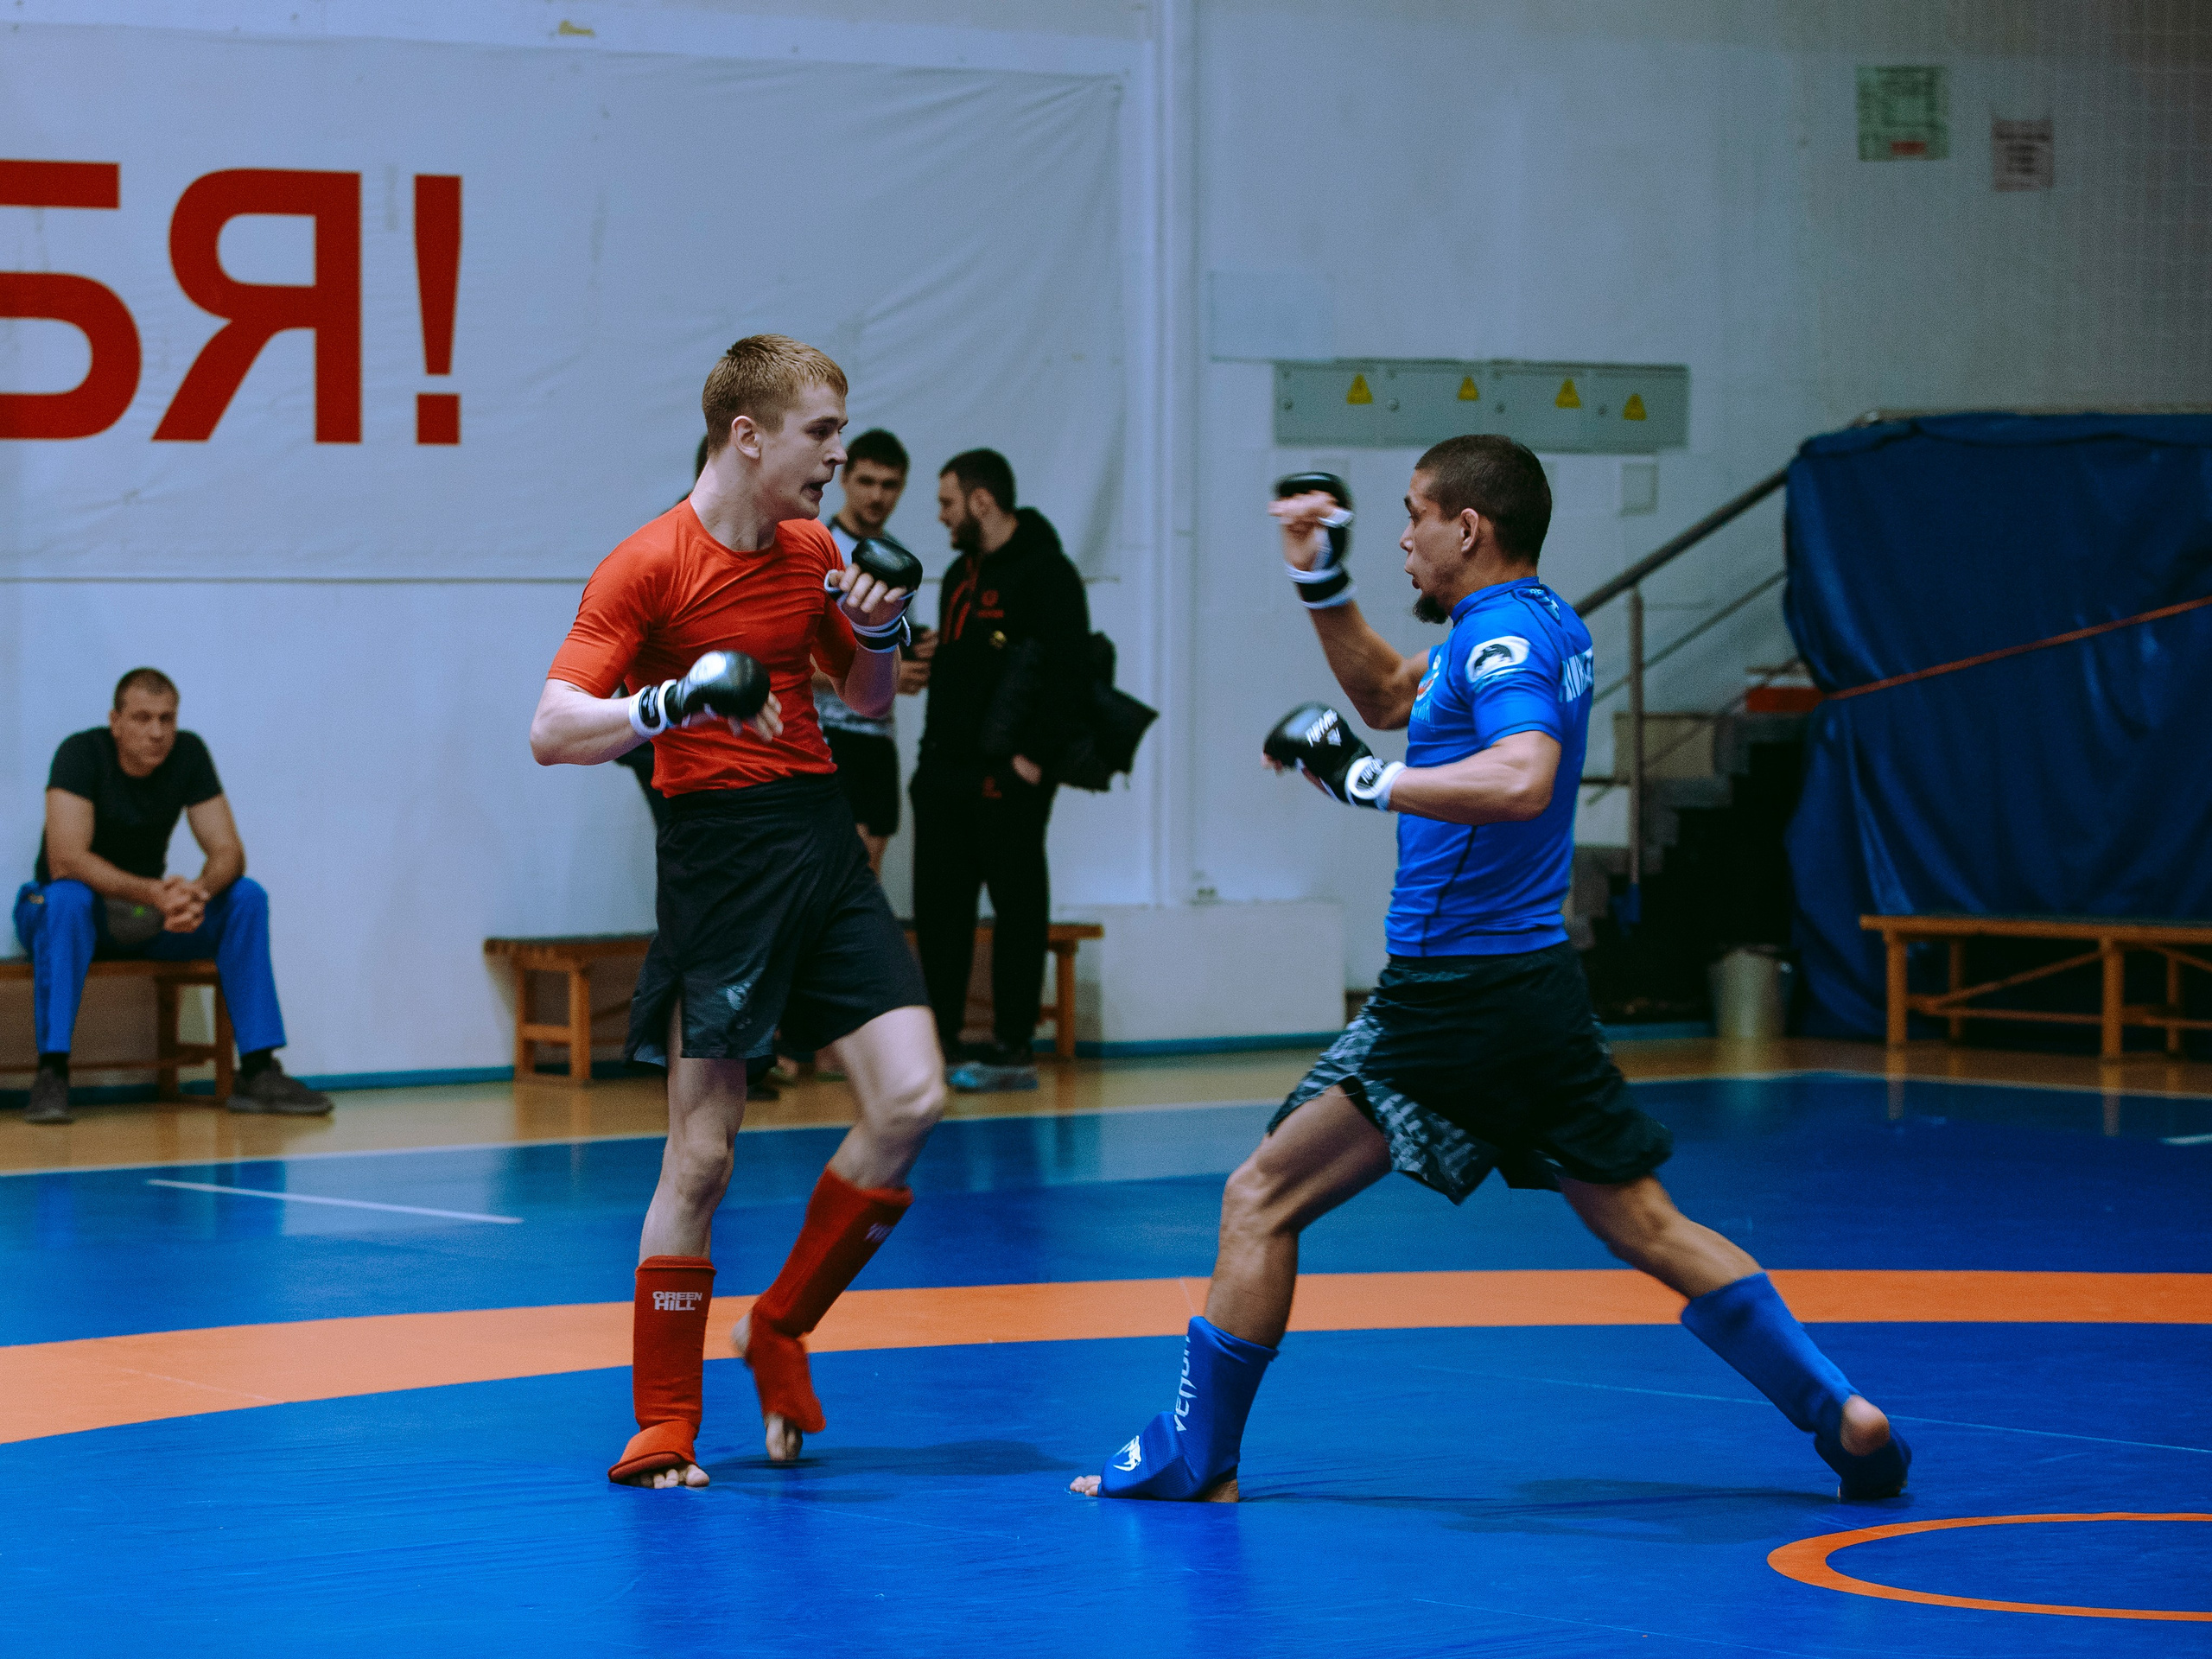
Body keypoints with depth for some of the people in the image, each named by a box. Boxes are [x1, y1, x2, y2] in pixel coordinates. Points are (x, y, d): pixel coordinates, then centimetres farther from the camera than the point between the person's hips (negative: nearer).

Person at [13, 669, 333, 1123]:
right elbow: (65, 860, -32)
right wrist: (152, 892, -45)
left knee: (247, 897, -17)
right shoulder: (81, 753, -20)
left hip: (147, 913, 5)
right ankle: (51, 1076, -39)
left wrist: (199, 892, -35)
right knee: (68, 898, -39)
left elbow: (228, 852, -10)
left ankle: (257, 1071, -18)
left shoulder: (188, 754, -7)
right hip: (80, 914, -5)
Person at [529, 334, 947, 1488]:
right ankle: (664, 1424, 6)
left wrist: (881, 635, 2)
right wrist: (673, 701, -31)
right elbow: (552, 732, -16)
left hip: (822, 841, 6)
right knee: (702, 1152, -5)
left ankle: (779, 1329, 14)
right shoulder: (648, 565, -10)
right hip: (719, 853, -6)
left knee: (909, 1099, -5)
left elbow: (867, 701, 23)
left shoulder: (811, 551, 10)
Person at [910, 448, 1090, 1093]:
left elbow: (1065, 671, -16)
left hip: (1008, 778, -9)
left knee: (1017, 908, -3)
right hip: (945, 774, 9)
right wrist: (933, 751, 14)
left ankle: (1012, 1049, 0)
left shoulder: (1045, 573, -9)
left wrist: (1033, 756, -20)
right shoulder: (961, 574, 19)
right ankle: (937, 1040, 16)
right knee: (938, 907, 9)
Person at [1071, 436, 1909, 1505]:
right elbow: (1391, 697, 30)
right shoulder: (1542, 624, 15)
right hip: (1538, 986, 9)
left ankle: (1196, 1456, 1)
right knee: (1649, 1228, 12)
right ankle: (1841, 1413, 6)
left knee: (1261, 1199, -2)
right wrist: (1321, 583, 20)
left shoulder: (1504, 635, -13)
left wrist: (1364, 780, -25)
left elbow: (1522, 779, -32)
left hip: (1454, 996, -9)